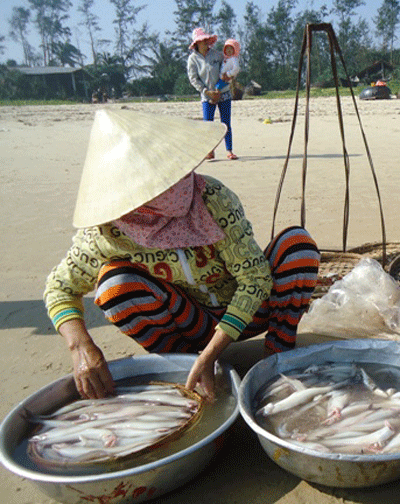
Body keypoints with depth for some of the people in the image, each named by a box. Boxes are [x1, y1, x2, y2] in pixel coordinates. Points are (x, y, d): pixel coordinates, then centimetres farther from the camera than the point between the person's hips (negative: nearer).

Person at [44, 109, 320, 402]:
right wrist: (83, 347, -29)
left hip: (245, 312, 0)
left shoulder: (213, 198, -28)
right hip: (189, 324, 1)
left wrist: (209, 355, -33)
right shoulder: (109, 233, -23)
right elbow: (60, 288, -9)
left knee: (297, 242, -24)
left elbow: (256, 277, -25)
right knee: (113, 282, -27)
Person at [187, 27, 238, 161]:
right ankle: (210, 151, 4)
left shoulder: (216, 54, 5)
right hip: (207, 95, -1)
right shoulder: (193, 58, -2)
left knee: (226, 123, -1)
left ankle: (229, 151, 4)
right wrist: (207, 91, -12)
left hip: (223, 93, 2)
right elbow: (193, 79, -3)